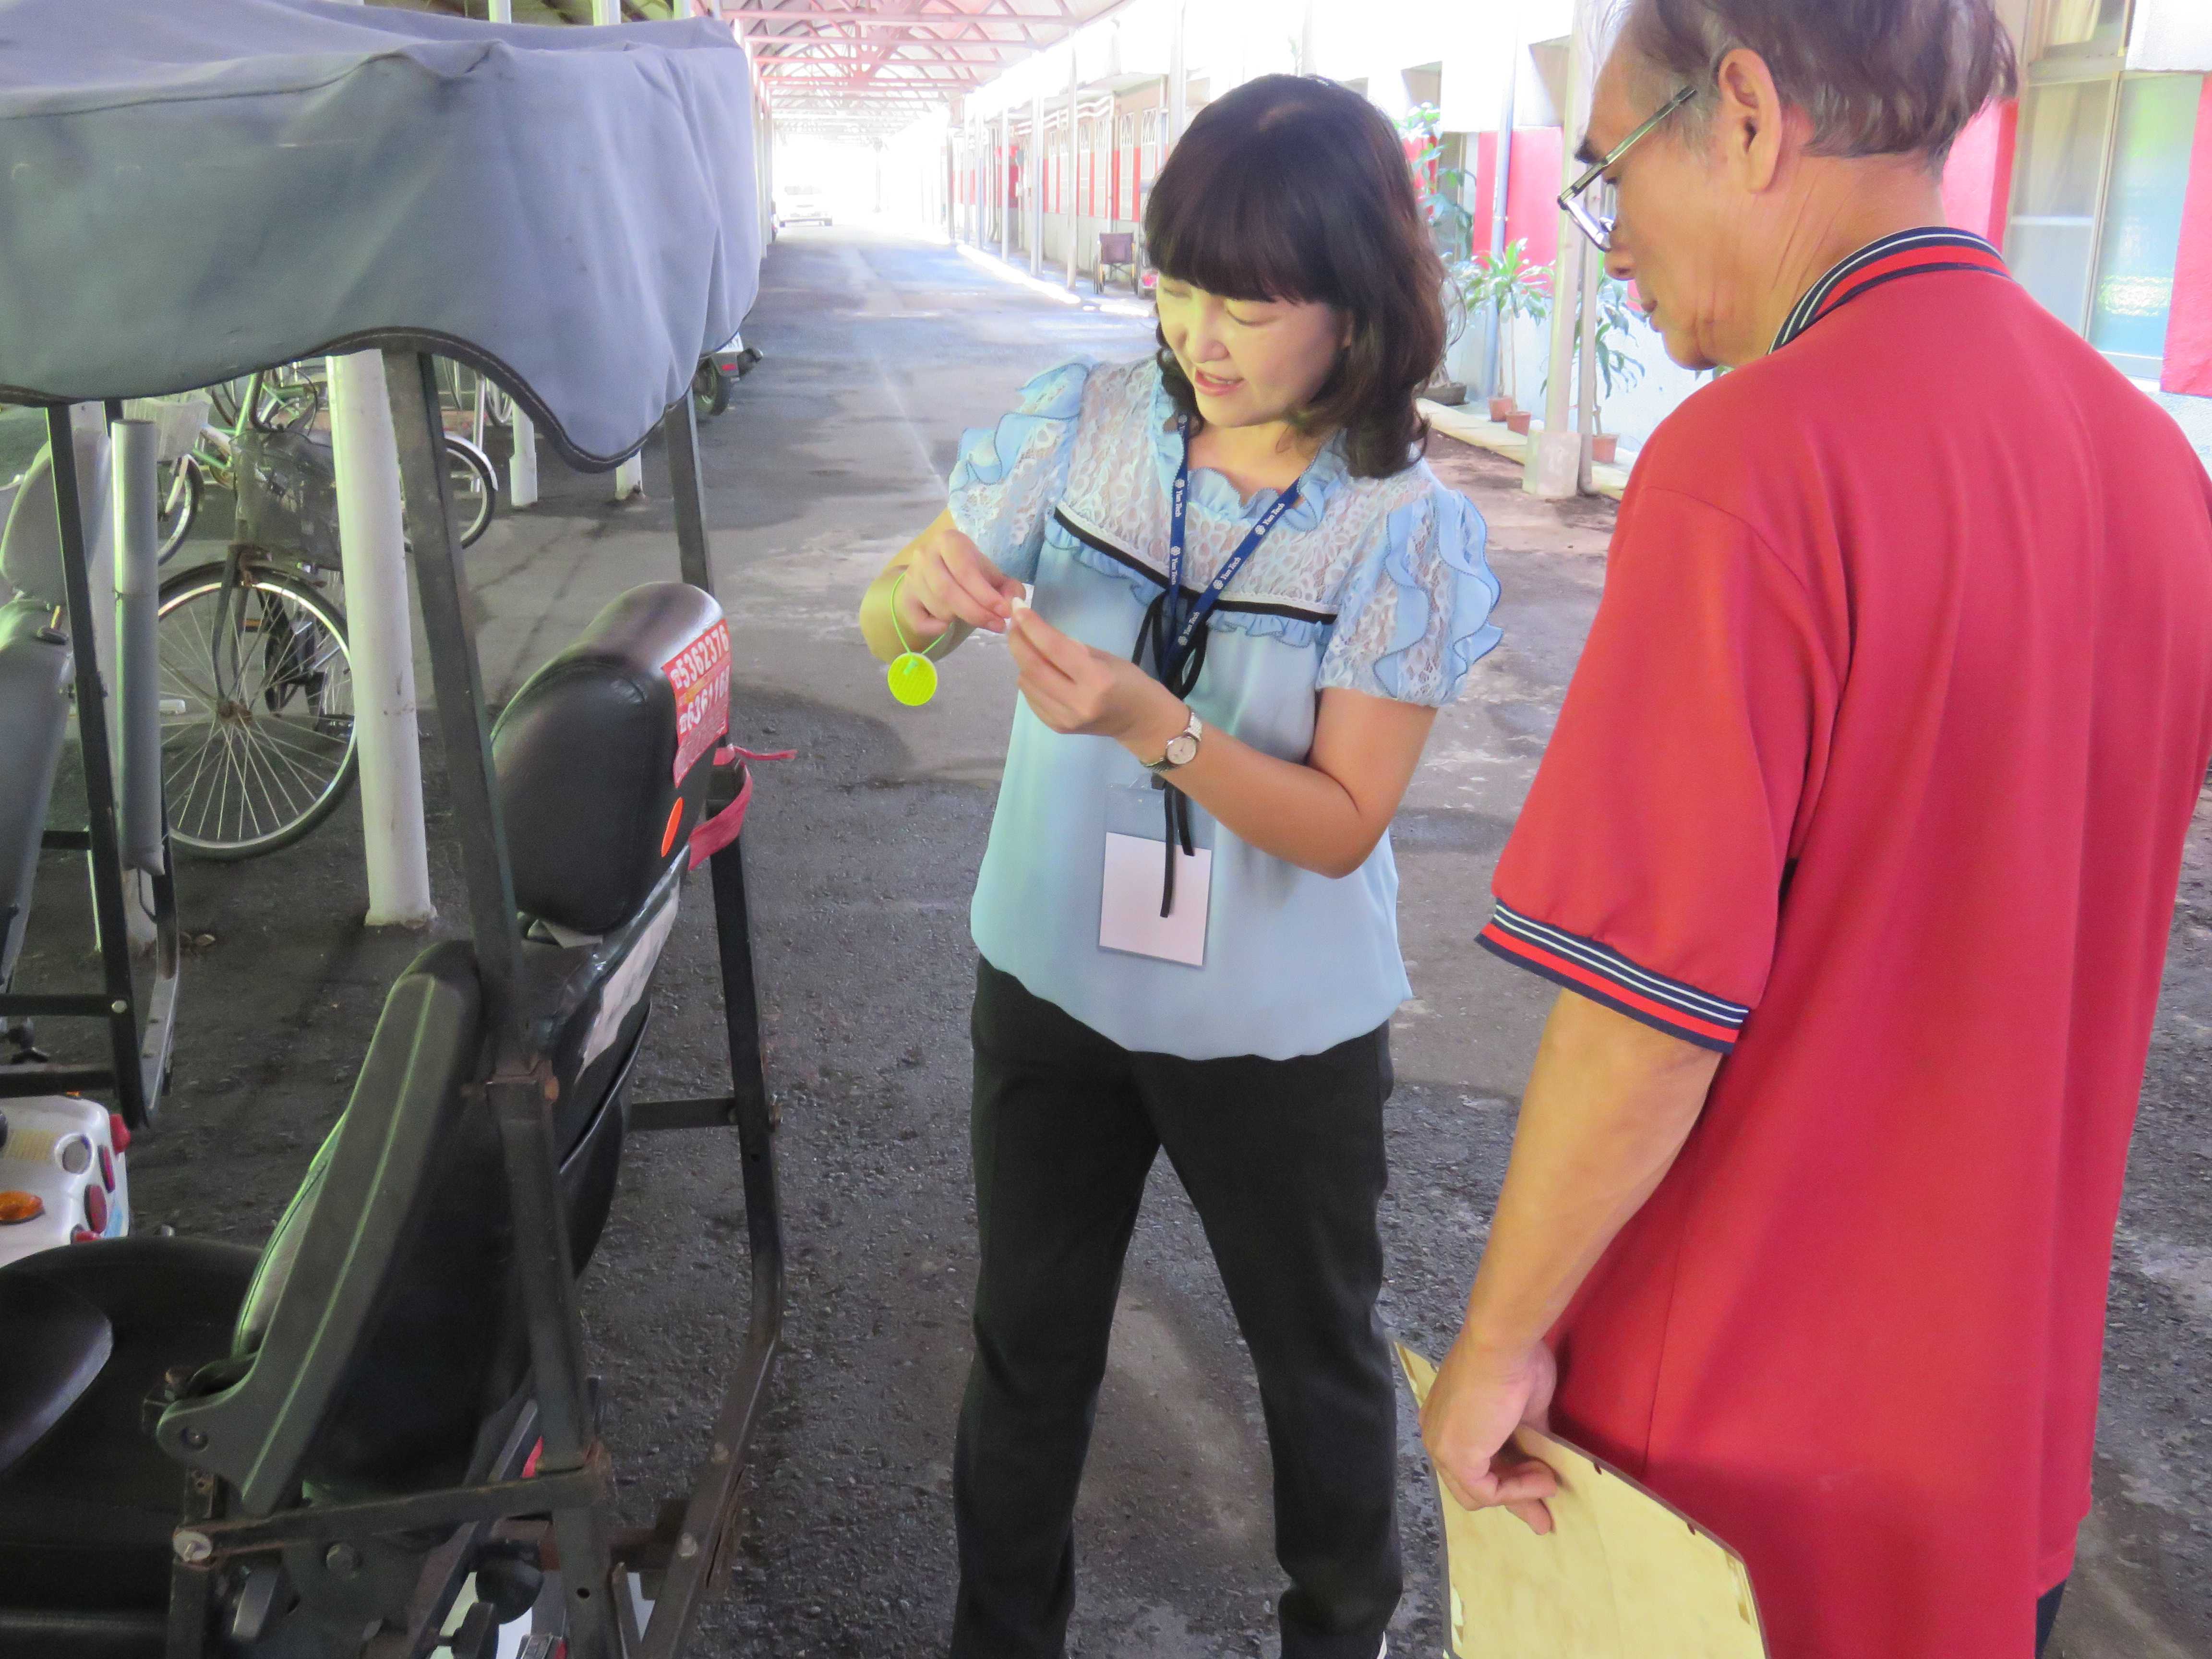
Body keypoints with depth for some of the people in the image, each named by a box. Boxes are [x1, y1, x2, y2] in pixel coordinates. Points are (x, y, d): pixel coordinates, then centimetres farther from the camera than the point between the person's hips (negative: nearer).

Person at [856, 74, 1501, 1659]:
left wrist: (1155, 725, -34)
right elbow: (889, 625, -3)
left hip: (1281, 1033, -2)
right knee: (1030, 1343, 19)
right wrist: (922, 596, -27)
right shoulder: (1083, 423, -10)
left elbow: (1344, 824, -18)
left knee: (1318, 1352, 19)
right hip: (1053, 983, 3)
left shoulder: (1409, 527, -17)